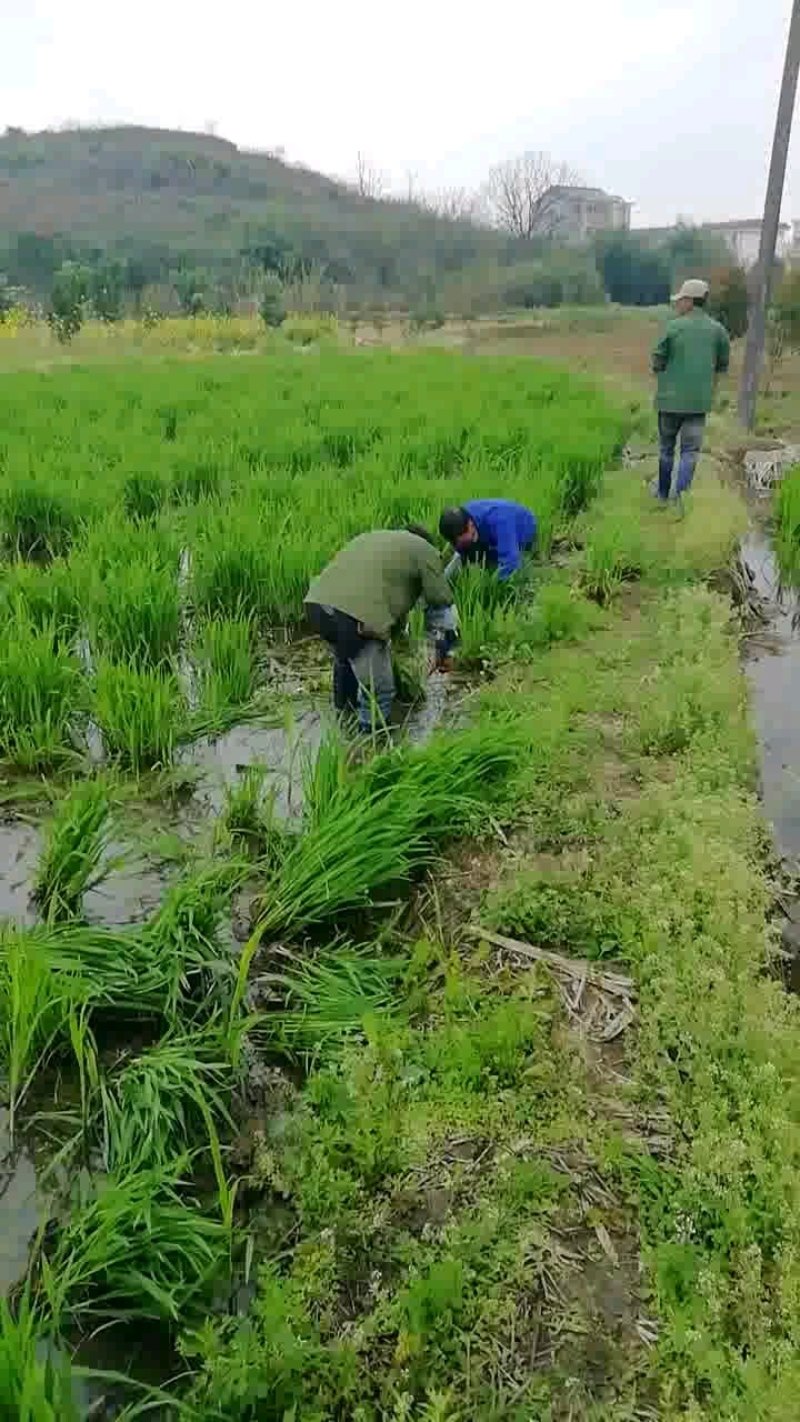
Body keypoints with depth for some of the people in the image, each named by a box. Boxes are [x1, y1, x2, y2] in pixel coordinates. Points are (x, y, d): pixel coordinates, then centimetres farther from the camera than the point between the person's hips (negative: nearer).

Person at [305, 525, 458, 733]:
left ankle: (344, 713, 54)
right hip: (356, 615, -8)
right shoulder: (424, 551, 17)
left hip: (316, 603, 9)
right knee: (378, 690, 9)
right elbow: (441, 605, 16)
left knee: (345, 661, 36)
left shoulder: (370, 537, 37)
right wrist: (443, 650, 29)